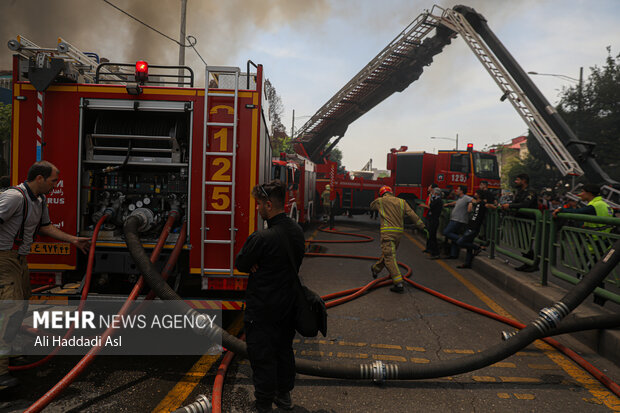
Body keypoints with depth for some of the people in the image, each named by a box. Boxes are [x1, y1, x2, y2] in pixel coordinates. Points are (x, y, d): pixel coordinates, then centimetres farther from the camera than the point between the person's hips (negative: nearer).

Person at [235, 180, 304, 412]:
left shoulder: (262, 238, -26)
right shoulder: (297, 231, -2)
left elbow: (240, 264, -14)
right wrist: (259, 264, -4)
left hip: (263, 310, -8)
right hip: (288, 305, 8)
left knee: (262, 358, 8)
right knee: (284, 351, 22)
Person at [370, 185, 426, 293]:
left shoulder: (380, 201, 4)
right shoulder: (401, 201, 11)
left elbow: (372, 205, 25)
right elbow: (412, 214, 5)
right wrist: (422, 226, 9)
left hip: (388, 232, -5)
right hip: (399, 232, 6)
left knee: (389, 257, -8)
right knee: (387, 254, 21)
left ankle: (398, 284, -16)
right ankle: (375, 269, 44)